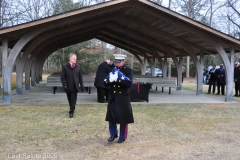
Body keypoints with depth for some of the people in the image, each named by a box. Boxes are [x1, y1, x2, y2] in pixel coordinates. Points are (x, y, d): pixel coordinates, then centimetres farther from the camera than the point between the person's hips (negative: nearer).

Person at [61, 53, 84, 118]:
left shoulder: (78, 66, 3)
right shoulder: (64, 66, -4)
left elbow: (80, 77, 6)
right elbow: (62, 77, -5)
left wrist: (82, 86, 4)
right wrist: (64, 85, -14)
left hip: (75, 86, 0)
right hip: (68, 87, 0)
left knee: (73, 100, -3)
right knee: (70, 99, 14)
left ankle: (71, 112, 2)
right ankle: (72, 109, 34)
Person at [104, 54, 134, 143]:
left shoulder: (128, 71, -4)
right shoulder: (112, 70, 9)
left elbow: (129, 84, -18)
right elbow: (105, 83, 4)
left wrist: (117, 79, -27)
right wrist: (110, 80, -19)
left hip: (123, 98, -4)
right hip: (112, 98, 4)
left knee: (123, 118, 3)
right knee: (111, 117, 9)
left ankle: (122, 137, 18)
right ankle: (113, 134, 28)